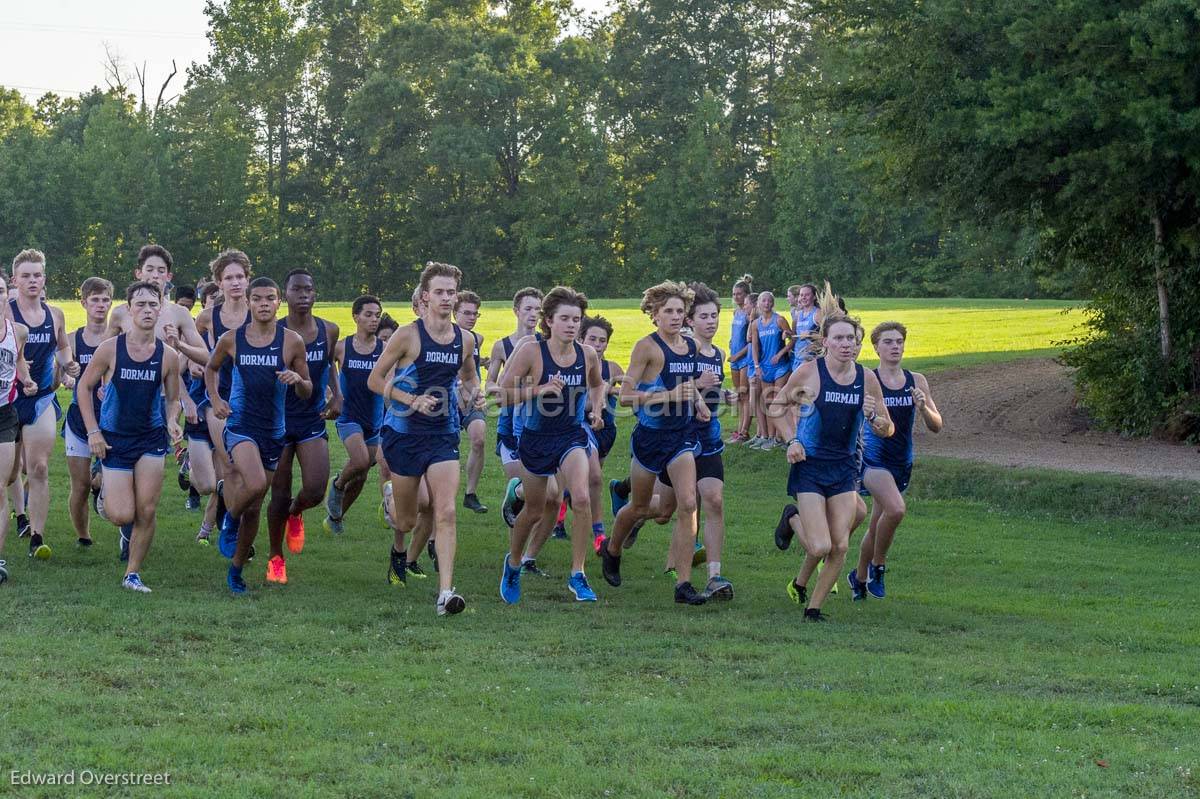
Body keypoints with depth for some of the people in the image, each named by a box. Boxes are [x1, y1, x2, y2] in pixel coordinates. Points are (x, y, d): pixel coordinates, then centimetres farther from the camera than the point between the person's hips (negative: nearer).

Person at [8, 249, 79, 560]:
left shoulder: (54, 315, 6)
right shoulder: (6, 312, -9)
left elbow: (63, 346, 23)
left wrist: (67, 364, 4)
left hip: (41, 398, 3)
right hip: (8, 397, -3)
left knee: (39, 469, -4)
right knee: (8, 473, 3)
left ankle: (37, 537, -1)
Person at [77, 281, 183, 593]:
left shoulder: (168, 356, -5)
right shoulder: (110, 349, -10)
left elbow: (172, 399, 8)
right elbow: (84, 387, 0)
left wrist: (172, 422, -14)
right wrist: (93, 432, -6)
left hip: (151, 438, 2)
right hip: (114, 438, -2)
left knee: (147, 512, -3)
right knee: (122, 515, -7)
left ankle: (133, 574, 13)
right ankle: (103, 484, 28)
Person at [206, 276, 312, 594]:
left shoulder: (292, 342, -2)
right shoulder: (231, 339, -2)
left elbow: (307, 393, 5)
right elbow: (211, 368, 18)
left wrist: (298, 380, -18)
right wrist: (215, 399, 1)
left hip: (273, 433, 2)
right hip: (239, 426, -2)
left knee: (254, 508, 9)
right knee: (256, 484, -30)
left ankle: (236, 571, 26)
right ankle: (229, 520, 2)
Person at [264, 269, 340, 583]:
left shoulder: (329, 331, 0)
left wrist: (337, 395, 5)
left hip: (313, 420, 2)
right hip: (279, 420, -2)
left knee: (315, 492, -10)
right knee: (279, 496, 2)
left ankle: (296, 513, 27)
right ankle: (276, 558, 23)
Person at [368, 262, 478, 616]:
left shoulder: (465, 340, 4)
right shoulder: (408, 335, -9)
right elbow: (375, 380, -5)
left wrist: (475, 392, 1)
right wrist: (413, 400, -17)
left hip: (444, 434, 2)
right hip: (405, 433, -2)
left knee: (446, 513, -15)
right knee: (407, 520, 9)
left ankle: (445, 592, -17)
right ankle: (398, 547, 48)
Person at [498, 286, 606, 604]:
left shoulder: (588, 355, -4)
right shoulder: (531, 353, -16)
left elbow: (597, 384, 18)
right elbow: (502, 393, -17)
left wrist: (596, 408, 0)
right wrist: (540, 389, -28)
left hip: (572, 437, 2)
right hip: (536, 438, -2)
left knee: (582, 498, -23)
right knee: (533, 511, 13)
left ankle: (577, 575, -13)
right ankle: (513, 563, 43)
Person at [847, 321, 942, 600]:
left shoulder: (916, 381, 4)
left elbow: (936, 426, 3)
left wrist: (923, 407, -16)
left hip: (902, 462, 5)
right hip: (873, 458, -5)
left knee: (877, 525, 13)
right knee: (896, 509, -28)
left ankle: (859, 577, 35)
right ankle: (877, 565, -6)